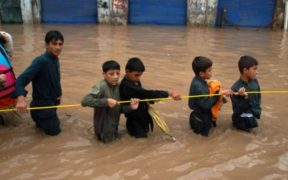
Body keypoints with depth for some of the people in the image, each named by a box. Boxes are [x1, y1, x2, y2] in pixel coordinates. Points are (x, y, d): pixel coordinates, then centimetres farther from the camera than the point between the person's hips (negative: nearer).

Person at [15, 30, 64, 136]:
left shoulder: (55, 60, -2)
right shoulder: (40, 61, -28)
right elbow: (20, 80, -33)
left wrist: (58, 93, 0)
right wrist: (21, 99, -47)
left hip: (51, 102, 8)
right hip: (41, 105, -8)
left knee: (55, 124, 27)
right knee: (54, 130, 3)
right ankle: (38, 118, 19)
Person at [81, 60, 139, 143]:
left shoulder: (118, 86, -2)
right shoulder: (101, 87, -23)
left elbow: (120, 108, 5)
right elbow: (85, 101, -34)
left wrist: (130, 107, -15)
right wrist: (106, 101, -35)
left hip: (113, 126, 7)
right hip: (104, 130, -7)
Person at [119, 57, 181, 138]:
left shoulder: (136, 82, 0)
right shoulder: (127, 86, -30)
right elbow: (147, 93, -37)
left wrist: (152, 99, -12)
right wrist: (169, 93, -41)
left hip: (142, 117, 9)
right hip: (135, 120, -9)